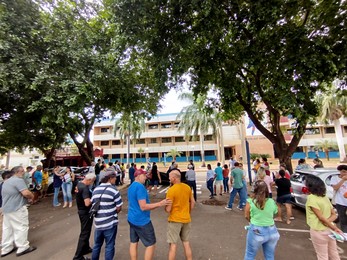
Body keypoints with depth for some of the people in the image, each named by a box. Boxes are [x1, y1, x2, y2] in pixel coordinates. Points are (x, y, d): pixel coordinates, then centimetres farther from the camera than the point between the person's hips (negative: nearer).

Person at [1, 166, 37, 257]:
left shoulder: (6, 182, 14)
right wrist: (32, 197, -8)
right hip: (17, 209, -10)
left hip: (6, 209, 10)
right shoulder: (18, 180, -19)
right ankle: (22, 248, 8)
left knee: (7, 228, 16)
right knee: (21, 227, 0)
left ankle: (6, 249, 25)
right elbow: (26, 193, -30)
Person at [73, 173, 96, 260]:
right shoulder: (85, 188, -29)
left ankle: (86, 248, 41)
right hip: (86, 213, -10)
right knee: (84, 234, 4)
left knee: (85, 231, 24)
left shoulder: (79, 184, 1)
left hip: (82, 211, 10)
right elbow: (87, 203, -35)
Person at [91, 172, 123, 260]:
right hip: (110, 223, -5)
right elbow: (119, 208, -11)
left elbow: (92, 204, 11)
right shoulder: (113, 190, -15)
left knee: (97, 244, 24)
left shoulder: (95, 189, 3)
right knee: (109, 246, 11)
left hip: (97, 222, 6)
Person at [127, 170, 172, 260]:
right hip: (141, 221, -10)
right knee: (151, 244, 4)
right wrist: (160, 204, -27)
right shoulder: (140, 186, -23)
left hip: (132, 219, 10)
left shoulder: (131, 186, 8)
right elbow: (143, 207, -27)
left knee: (133, 242, 16)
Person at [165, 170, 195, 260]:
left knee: (173, 244, 8)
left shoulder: (171, 190, -21)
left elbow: (168, 209, -19)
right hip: (186, 219, 6)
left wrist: (165, 206, 3)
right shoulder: (187, 187, -2)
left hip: (175, 220, -6)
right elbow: (193, 202, 8)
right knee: (186, 243, 19)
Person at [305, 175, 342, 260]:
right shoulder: (325, 196, 4)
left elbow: (321, 217, -19)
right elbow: (334, 215, 4)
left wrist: (335, 228, -8)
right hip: (329, 230, 7)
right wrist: (327, 221, -11)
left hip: (319, 231, -7)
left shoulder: (311, 197, -21)